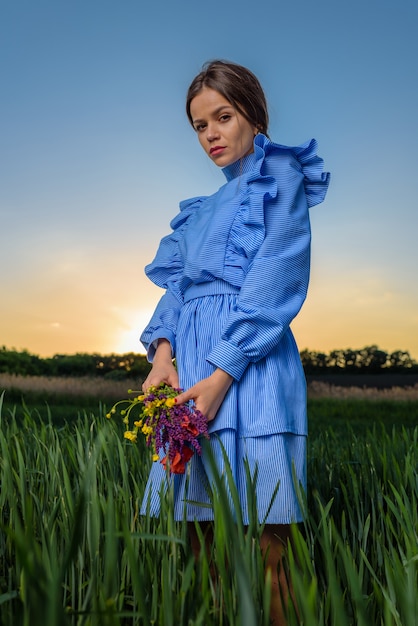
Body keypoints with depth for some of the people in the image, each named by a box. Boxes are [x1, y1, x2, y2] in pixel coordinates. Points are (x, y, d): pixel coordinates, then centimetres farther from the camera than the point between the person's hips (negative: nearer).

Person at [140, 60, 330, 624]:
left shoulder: (280, 177, 4)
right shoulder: (201, 207, 25)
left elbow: (275, 287, -8)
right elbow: (177, 281, 15)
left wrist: (223, 374, -16)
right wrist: (163, 350, -5)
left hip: (252, 361, -6)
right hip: (189, 365, 7)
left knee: (261, 527, -5)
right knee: (202, 521, 10)